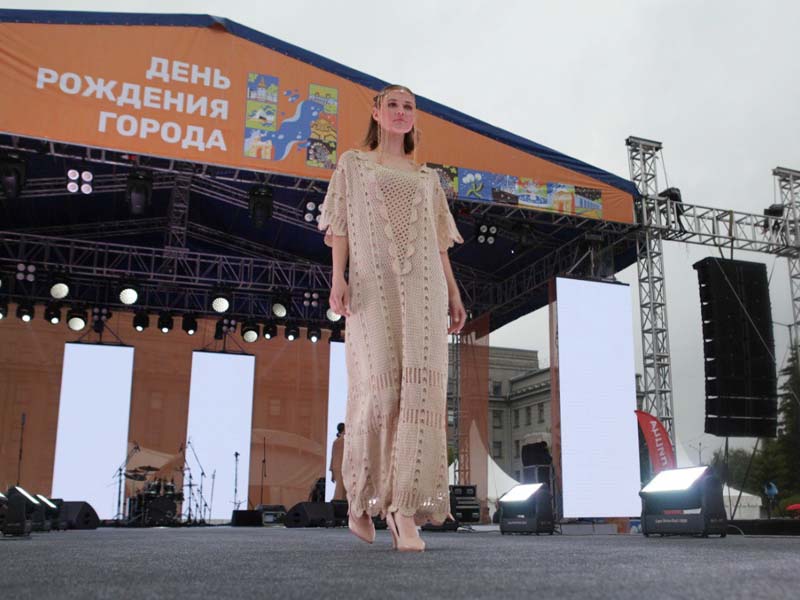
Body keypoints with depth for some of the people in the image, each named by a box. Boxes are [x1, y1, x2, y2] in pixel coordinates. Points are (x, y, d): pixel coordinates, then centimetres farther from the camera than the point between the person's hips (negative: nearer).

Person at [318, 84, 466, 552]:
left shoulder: (427, 177, 25)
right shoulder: (353, 163, 18)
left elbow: (439, 240, 20)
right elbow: (340, 225, 7)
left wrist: (453, 291, 8)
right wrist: (339, 276, -9)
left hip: (423, 284, 3)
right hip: (374, 282, -2)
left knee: (421, 386, -14)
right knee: (379, 386, -14)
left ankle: (405, 511, -16)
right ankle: (361, 496, 7)